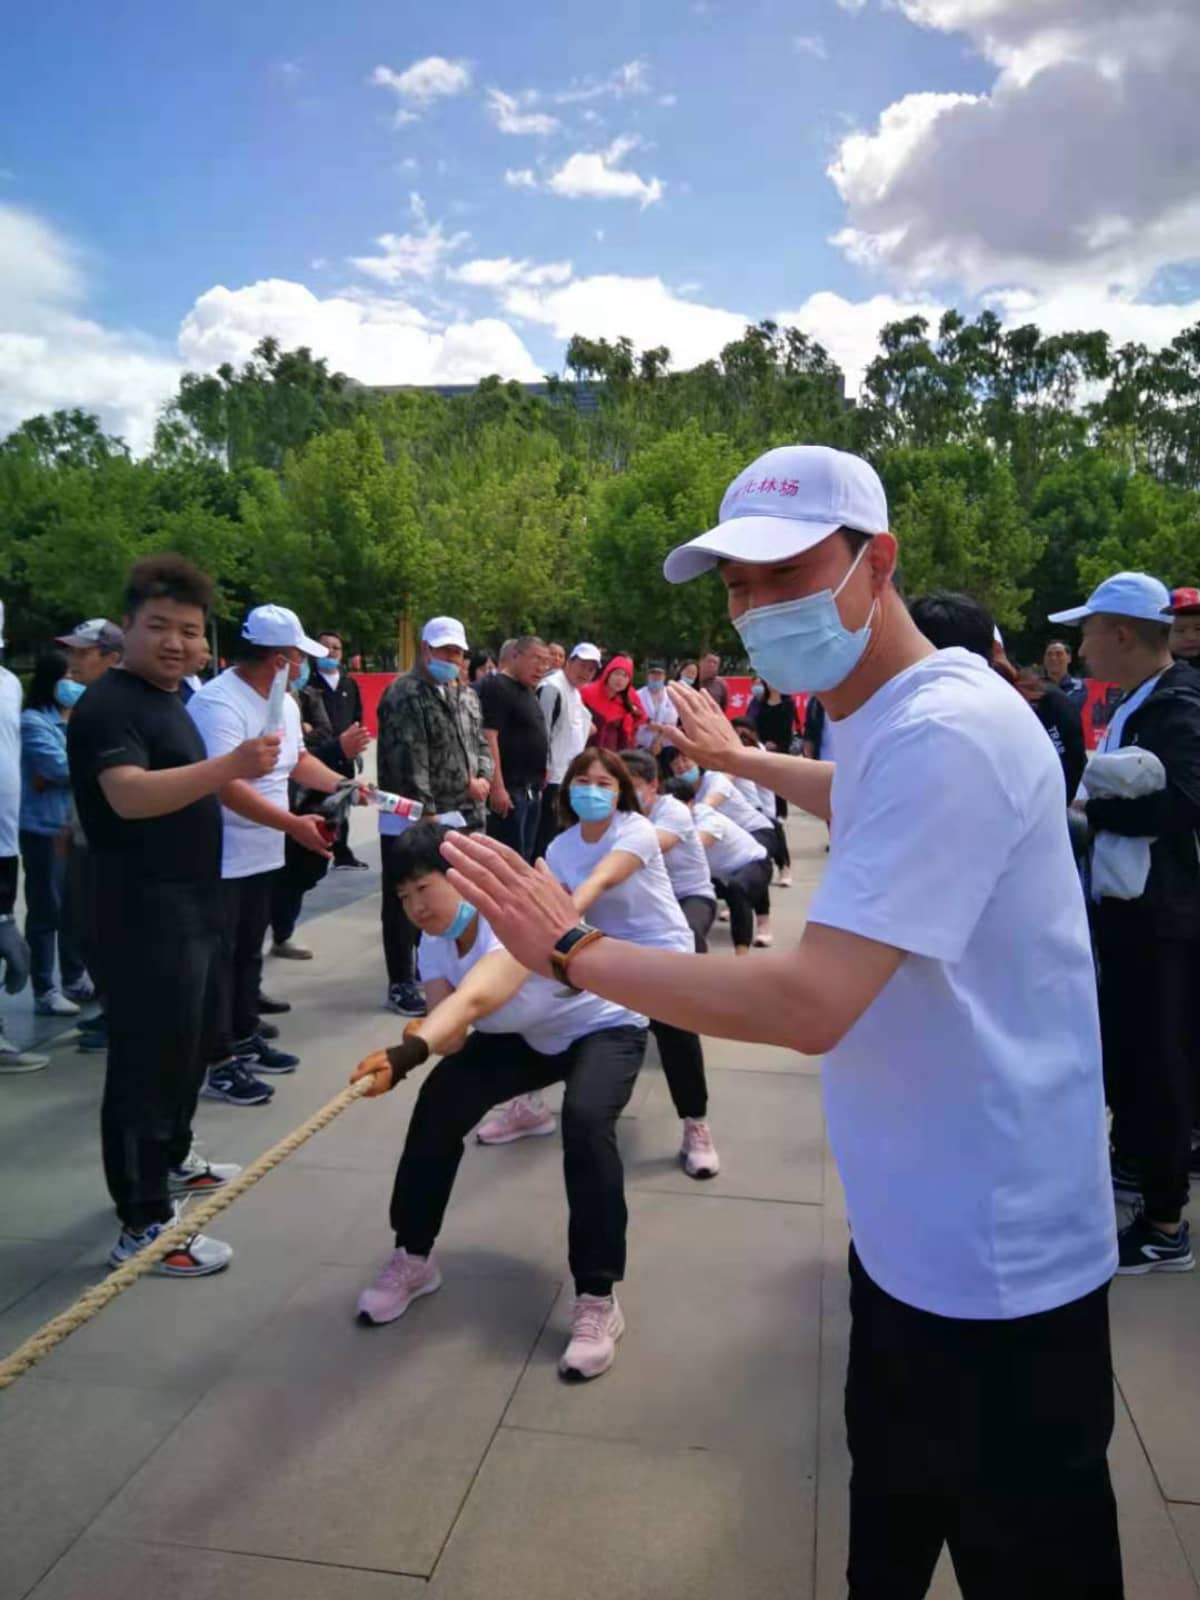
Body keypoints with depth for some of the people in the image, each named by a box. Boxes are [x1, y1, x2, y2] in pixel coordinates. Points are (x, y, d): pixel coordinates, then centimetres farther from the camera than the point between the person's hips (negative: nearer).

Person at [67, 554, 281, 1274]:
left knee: (186, 1046, 21)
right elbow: (129, 795, -35)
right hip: (147, 913, -10)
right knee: (148, 1058, -5)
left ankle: (172, 1160, 39)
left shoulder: (169, 699, 13)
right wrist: (228, 767, -47)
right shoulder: (109, 704, -17)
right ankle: (142, 1226, 3)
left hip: (191, 906, 10)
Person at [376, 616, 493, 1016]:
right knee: (406, 904, 1)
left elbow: (481, 743, 20)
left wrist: (482, 777, -1)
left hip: (458, 816, 8)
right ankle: (402, 984, 10)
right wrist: (426, 812, -21)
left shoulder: (466, 694, 14)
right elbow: (408, 760, -19)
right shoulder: (406, 694, -12)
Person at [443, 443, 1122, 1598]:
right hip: (914, 1222, 10)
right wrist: (738, 757, 39)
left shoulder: (943, 732, -28)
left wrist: (570, 949, -25)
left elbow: (810, 1004, -35)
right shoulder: (891, 717, 5)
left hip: (993, 1254, -9)